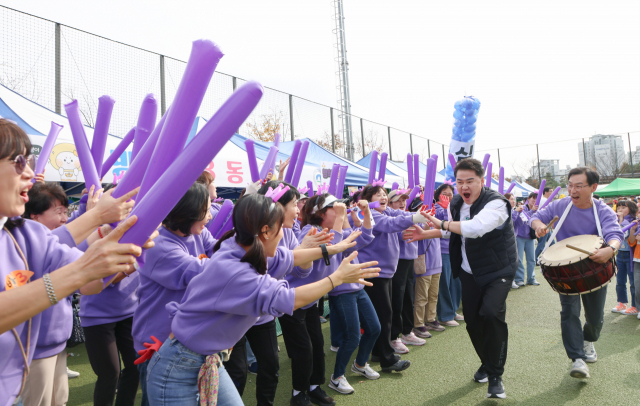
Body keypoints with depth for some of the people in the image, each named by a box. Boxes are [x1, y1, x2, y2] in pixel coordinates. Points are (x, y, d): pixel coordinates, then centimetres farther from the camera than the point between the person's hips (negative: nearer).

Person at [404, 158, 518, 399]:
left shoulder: (496, 203, -22)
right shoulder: (455, 204, 2)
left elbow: (475, 227, -40)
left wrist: (443, 223, -27)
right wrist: (425, 234, 15)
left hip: (498, 270, -6)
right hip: (470, 272, 6)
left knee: (491, 313, -25)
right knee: (472, 321, 8)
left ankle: (495, 375, -6)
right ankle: (487, 363, 36)